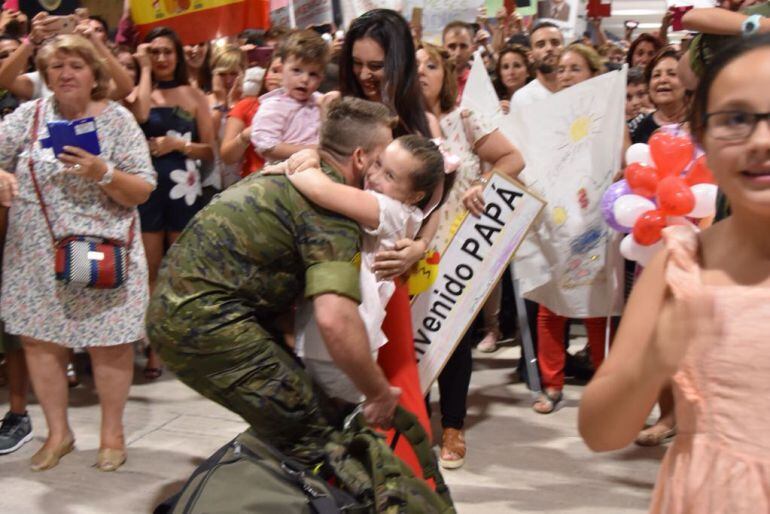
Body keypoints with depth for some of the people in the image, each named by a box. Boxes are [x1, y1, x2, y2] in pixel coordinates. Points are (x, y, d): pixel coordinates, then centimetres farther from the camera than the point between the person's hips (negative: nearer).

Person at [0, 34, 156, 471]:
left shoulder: (118, 120, -3)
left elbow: (143, 191, -5)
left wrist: (103, 173, -21)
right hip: (37, 254, 3)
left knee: (111, 344, 2)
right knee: (39, 340, 8)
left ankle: (113, 431, 21)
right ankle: (59, 432, 25)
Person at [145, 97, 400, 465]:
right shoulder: (332, 201, -15)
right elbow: (335, 320, -27)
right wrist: (379, 393, -15)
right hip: (204, 320, -10)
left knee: (278, 428, 19)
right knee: (311, 437, -7)